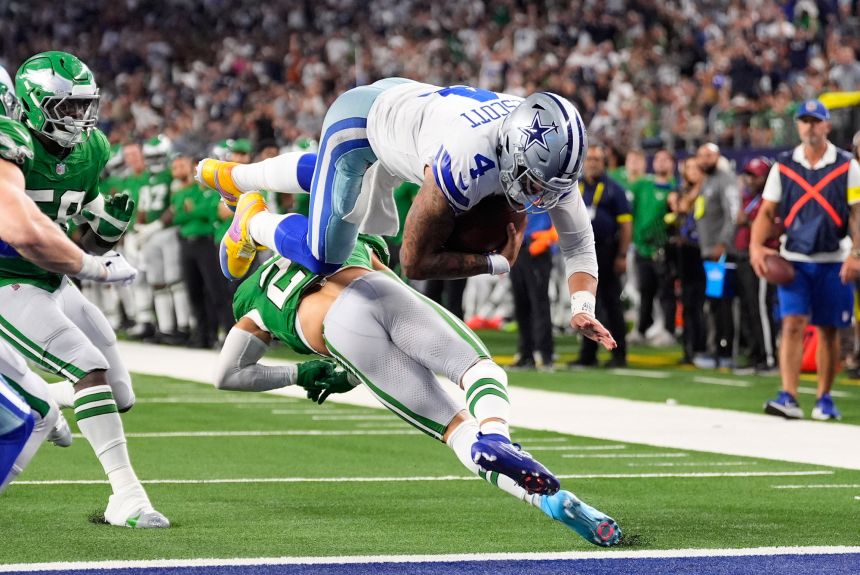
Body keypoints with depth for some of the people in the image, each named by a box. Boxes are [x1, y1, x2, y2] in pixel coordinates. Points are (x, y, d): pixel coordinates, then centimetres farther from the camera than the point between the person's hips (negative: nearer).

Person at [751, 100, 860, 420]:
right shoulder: (783, 166, 5)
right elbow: (767, 212, 6)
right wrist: (756, 246, -9)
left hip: (833, 260, 0)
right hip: (794, 259, 0)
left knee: (828, 330, 5)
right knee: (792, 325, -11)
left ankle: (824, 399, 16)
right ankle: (788, 398, -16)